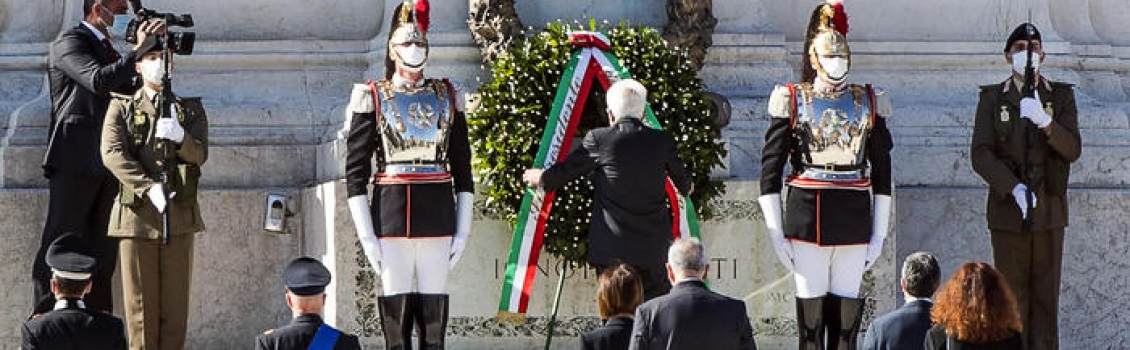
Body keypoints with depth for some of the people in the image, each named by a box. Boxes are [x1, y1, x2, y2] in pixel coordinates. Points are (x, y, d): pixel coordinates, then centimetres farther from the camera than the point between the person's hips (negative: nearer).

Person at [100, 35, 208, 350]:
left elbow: (200, 155, 2)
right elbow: (112, 153, -7)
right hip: (138, 215, -2)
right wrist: (149, 188, -20)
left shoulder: (191, 109, 14)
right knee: (141, 303, -2)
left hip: (179, 217, 2)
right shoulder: (121, 108, 7)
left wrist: (180, 137, -22)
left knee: (175, 304, 3)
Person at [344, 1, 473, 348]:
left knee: (433, 306, 1)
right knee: (395, 304, -2)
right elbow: (355, 172, 1)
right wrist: (366, 235, -6)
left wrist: (463, 229, 6)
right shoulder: (373, 98, 3)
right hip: (391, 214, -2)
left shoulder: (447, 97, 11)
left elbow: (463, 170, 13)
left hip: (437, 215, 2)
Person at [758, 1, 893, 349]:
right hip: (807, 216, -2)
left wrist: (879, 233, 8)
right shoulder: (793, 100, 3)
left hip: (854, 220, 2)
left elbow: (882, 170, 12)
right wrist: (775, 233, -3)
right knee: (811, 306, -1)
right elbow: (770, 169, 2)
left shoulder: (869, 102, 10)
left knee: (847, 310, 1)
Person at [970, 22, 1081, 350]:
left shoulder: (1061, 96, 8)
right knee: (1011, 298, -1)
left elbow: (1072, 150, -4)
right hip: (1008, 211, -1)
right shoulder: (992, 98, 6)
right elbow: (980, 155, -4)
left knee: (1046, 296, 0)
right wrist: (1014, 188, -18)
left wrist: (1045, 122, -22)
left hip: (1049, 211, 1)